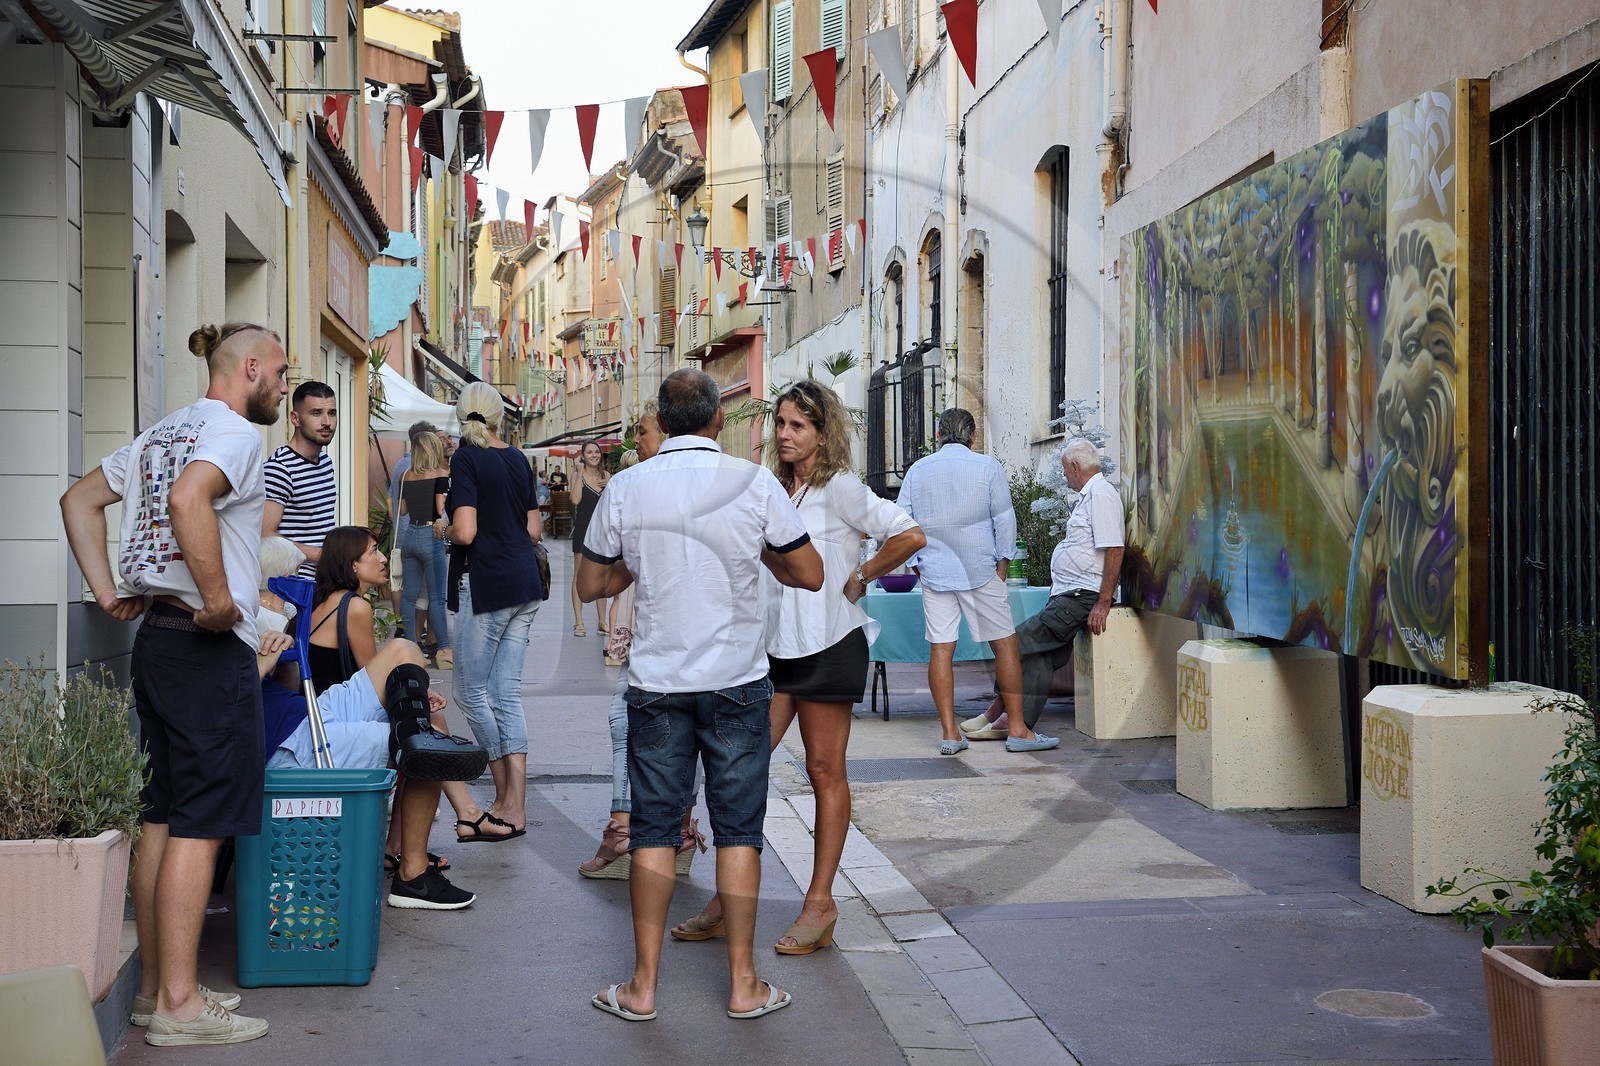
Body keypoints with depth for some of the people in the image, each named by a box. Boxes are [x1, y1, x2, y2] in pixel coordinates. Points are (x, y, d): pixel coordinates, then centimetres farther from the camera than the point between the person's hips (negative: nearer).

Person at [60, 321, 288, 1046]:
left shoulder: (163, 433, 19)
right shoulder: (233, 430, -10)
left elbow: (80, 499, 22)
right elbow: (188, 499, -29)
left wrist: (105, 589, 15)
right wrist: (218, 599, -23)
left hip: (155, 634, 10)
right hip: (209, 644, -9)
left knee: (163, 816, 12)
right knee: (200, 821, -6)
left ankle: (155, 986, 19)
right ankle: (178, 1004, -3)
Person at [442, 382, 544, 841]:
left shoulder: (466, 459, -10)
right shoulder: (517, 459, 11)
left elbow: (465, 531, -19)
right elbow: (535, 529, 13)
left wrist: (444, 531, 2)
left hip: (486, 584, -7)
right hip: (524, 583, 7)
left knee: (471, 692, 5)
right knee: (507, 693, 8)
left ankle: (507, 804, 9)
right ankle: (514, 805, 5)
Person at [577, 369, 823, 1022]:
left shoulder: (625, 488, -2)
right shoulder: (754, 482, -6)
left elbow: (590, 585, 7)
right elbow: (810, 574, 0)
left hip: (657, 683, 1)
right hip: (738, 680, -1)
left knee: (653, 828, 8)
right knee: (738, 828, 6)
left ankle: (644, 986, 11)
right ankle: (744, 984, 12)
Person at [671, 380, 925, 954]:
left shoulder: (839, 488, -8)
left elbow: (910, 535, -17)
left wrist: (859, 578, -8)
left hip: (826, 646, -7)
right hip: (775, 645, 7)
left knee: (825, 772, 2)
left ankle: (820, 903, 9)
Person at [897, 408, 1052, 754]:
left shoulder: (917, 470, 7)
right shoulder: (988, 466, -1)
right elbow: (1004, 519, -1)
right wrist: (1002, 562, 7)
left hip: (934, 570, 2)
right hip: (979, 569, -2)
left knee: (941, 648, 2)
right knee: (1005, 643, 4)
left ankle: (949, 733, 1)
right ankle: (1018, 728, 4)